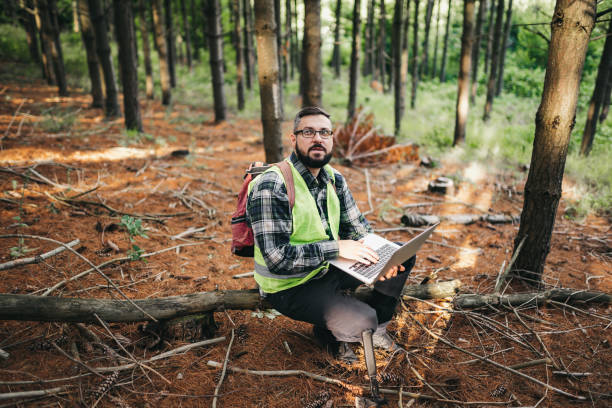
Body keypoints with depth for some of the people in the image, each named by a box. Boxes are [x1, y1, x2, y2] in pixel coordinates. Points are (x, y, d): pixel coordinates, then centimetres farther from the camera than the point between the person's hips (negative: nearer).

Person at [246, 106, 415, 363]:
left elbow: (357, 227, 8)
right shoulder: (271, 187, -23)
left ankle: (378, 325, 20)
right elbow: (277, 258, -28)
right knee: (361, 321, -27)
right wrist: (335, 248, -28)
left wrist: (379, 256, -13)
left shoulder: (334, 179, 1)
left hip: (330, 269, 7)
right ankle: (329, 332, 10)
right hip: (290, 287, -7)